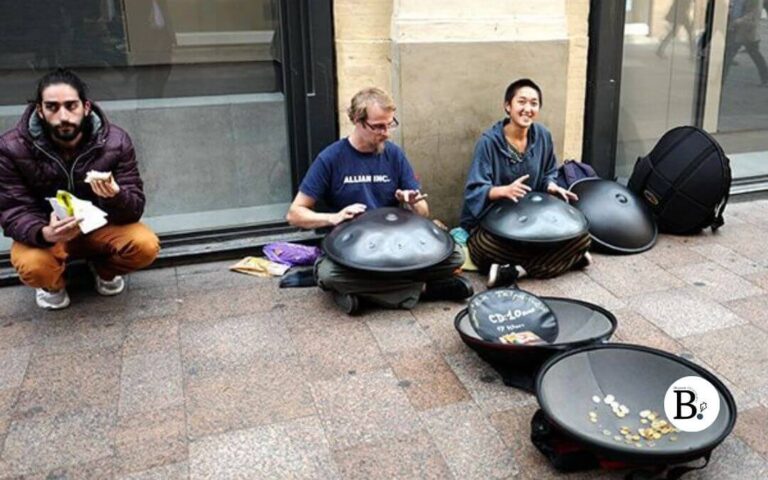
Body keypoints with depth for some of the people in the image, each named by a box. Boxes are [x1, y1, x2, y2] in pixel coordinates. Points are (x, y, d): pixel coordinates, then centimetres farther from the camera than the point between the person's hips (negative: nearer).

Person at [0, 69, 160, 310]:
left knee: (146, 246, -26)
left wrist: (115, 196, -43)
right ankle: (53, 283, 8)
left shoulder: (116, 141, -18)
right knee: (32, 267, -33)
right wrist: (45, 234, -40)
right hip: (46, 233, -1)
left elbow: (135, 208, -17)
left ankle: (104, 268, 10)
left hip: (100, 225, 1)